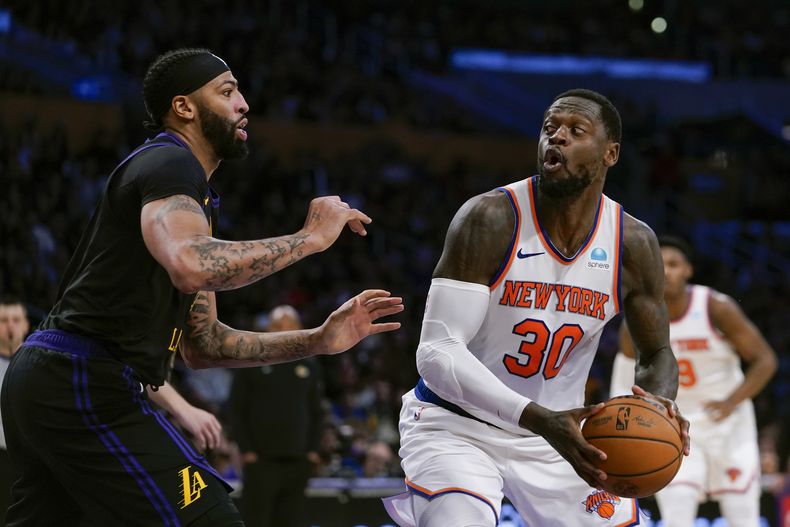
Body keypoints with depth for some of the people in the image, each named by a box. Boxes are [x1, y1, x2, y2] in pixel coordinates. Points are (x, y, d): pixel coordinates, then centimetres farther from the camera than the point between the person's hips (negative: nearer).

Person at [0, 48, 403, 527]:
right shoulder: (169, 163, -6)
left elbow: (200, 344, 24)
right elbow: (191, 267, -29)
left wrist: (318, 341, 15)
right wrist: (310, 237, -17)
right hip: (86, 385, -11)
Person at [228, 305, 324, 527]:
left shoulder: (309, 368, 12)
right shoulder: (252, 363, 2)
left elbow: (316, 413, 17)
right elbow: (236, 410, 2)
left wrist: (312, 449, 5)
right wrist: (245, 449, -6)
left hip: (298, 461, 3)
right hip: (261, 460, -3)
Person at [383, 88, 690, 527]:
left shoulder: (634, 243, -7)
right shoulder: (490, 219, -21)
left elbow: (656, 354, 6)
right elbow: (437, 352, -26)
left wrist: (657, 405, -20)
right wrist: (540, 420, -38)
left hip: (557, 429, 5)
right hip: (457, 425, -5)